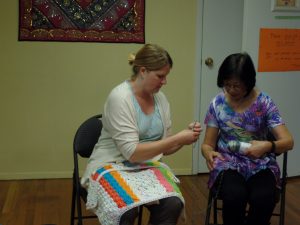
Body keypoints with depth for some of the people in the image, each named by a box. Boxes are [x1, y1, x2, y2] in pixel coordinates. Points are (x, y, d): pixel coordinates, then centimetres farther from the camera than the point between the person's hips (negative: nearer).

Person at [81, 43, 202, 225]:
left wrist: (185, 137, -9)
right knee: (126, 210, -35)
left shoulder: (160, 98, 4)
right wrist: (178, 138, -21)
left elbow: (164, 148, 11)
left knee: (173, 204, -24)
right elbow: (132, 153, -22)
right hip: (113, 166, -5)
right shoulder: (120, 97, -16)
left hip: (148, 166, 5)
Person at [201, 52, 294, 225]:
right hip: (228, 163, 0)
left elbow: (288, 141, -10)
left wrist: (268, 146, -32)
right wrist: (209, 154, -22)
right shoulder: (217, 103, -2)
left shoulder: (264, 102, -6)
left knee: (264, 198, -32)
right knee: (234, 195, -33)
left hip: (260, 165, 0)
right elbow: (208, 144, 3)